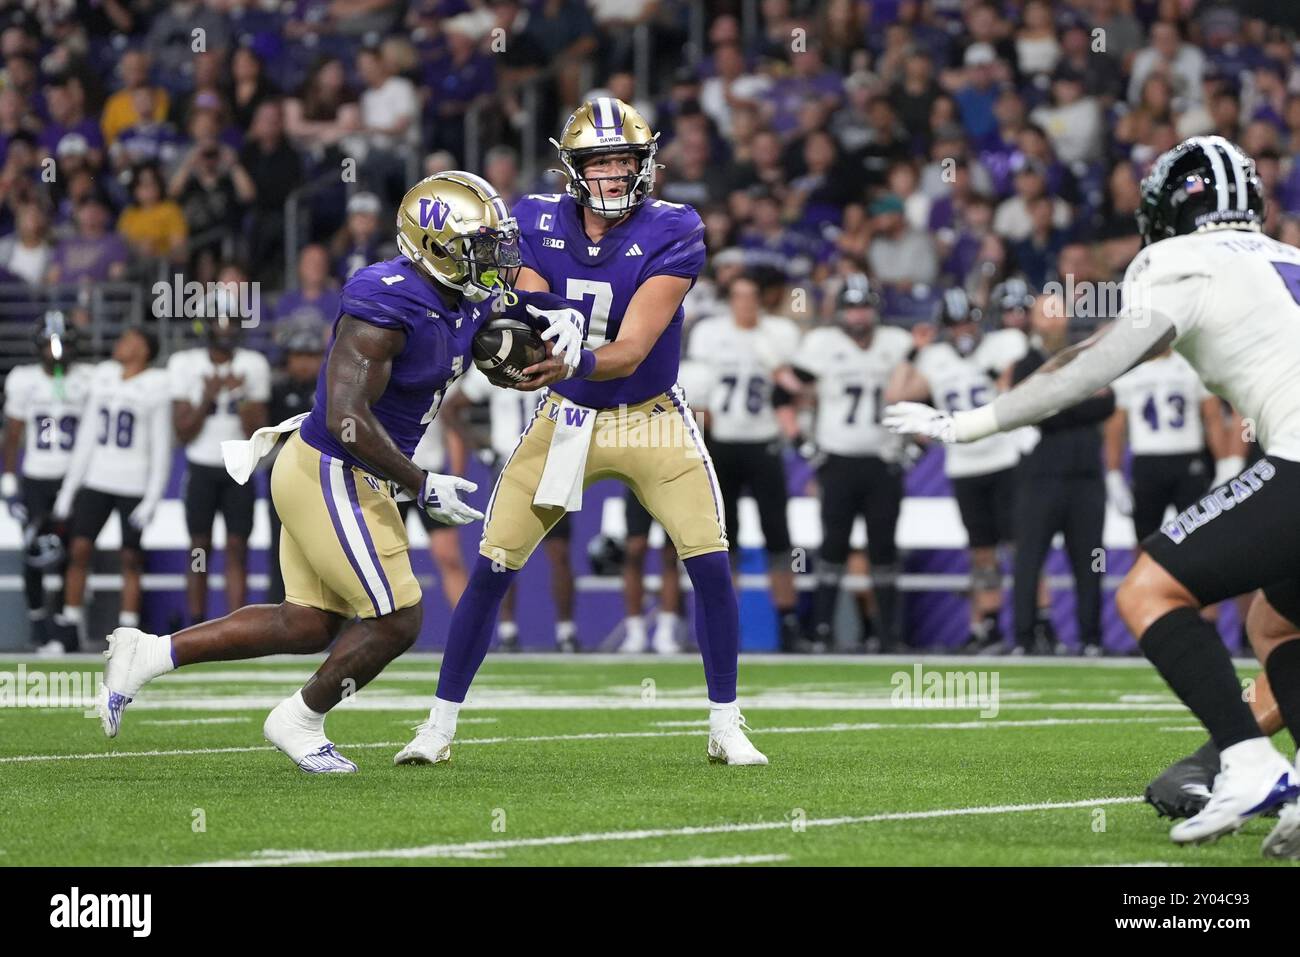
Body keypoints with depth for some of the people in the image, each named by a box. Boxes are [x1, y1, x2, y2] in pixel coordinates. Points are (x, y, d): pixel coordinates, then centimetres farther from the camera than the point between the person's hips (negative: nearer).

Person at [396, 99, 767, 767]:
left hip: (651, 417, -2)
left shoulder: (671, 234, -19)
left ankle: (725, 727, 3)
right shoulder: (540, 223, -9)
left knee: (710, 563, -13)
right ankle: (440, 725, 8)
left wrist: (573, 363, -47)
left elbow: (630, 351, -27)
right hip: (565, 417, 2)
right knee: (492, 568, -3)